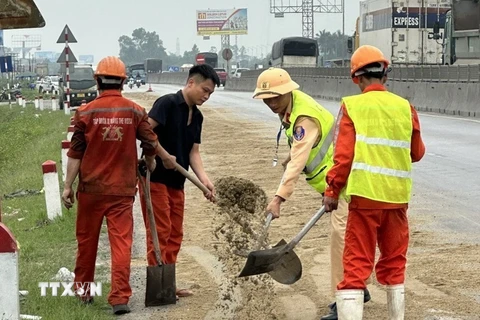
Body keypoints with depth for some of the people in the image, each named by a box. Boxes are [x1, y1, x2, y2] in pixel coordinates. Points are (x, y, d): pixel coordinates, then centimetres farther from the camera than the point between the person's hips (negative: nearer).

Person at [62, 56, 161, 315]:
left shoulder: (86, 112, -6)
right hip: (123, 190, 0)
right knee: (121, 243, 0)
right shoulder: (135, 112, -2)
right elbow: (151, 147, 0)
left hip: (91, 189, 0)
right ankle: (120, 297, -7)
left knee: (86, 241, 15)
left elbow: (75, 154, -4)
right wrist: (149, 167, 21)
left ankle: (83, 291, 28)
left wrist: (68, 186, 2)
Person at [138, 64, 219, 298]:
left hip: (177, 182, 8)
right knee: (160, 232, -5)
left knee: (175, 234, 11)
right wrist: (165, 156, -19)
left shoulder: (197, 116, 12)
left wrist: (204, 180, -4)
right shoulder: (168, 103, -13)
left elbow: (194, 152, 9)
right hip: (155, 178, -8)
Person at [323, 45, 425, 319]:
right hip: (397, 197, 3)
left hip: (364, 196, -3)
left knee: (356, 266, -1)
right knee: (394, 263, 18)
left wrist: (332, 191, 1)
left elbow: (343, 154, -9)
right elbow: (417, 153, 12)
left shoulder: (352, 106, -6)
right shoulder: (405, 107, 3)